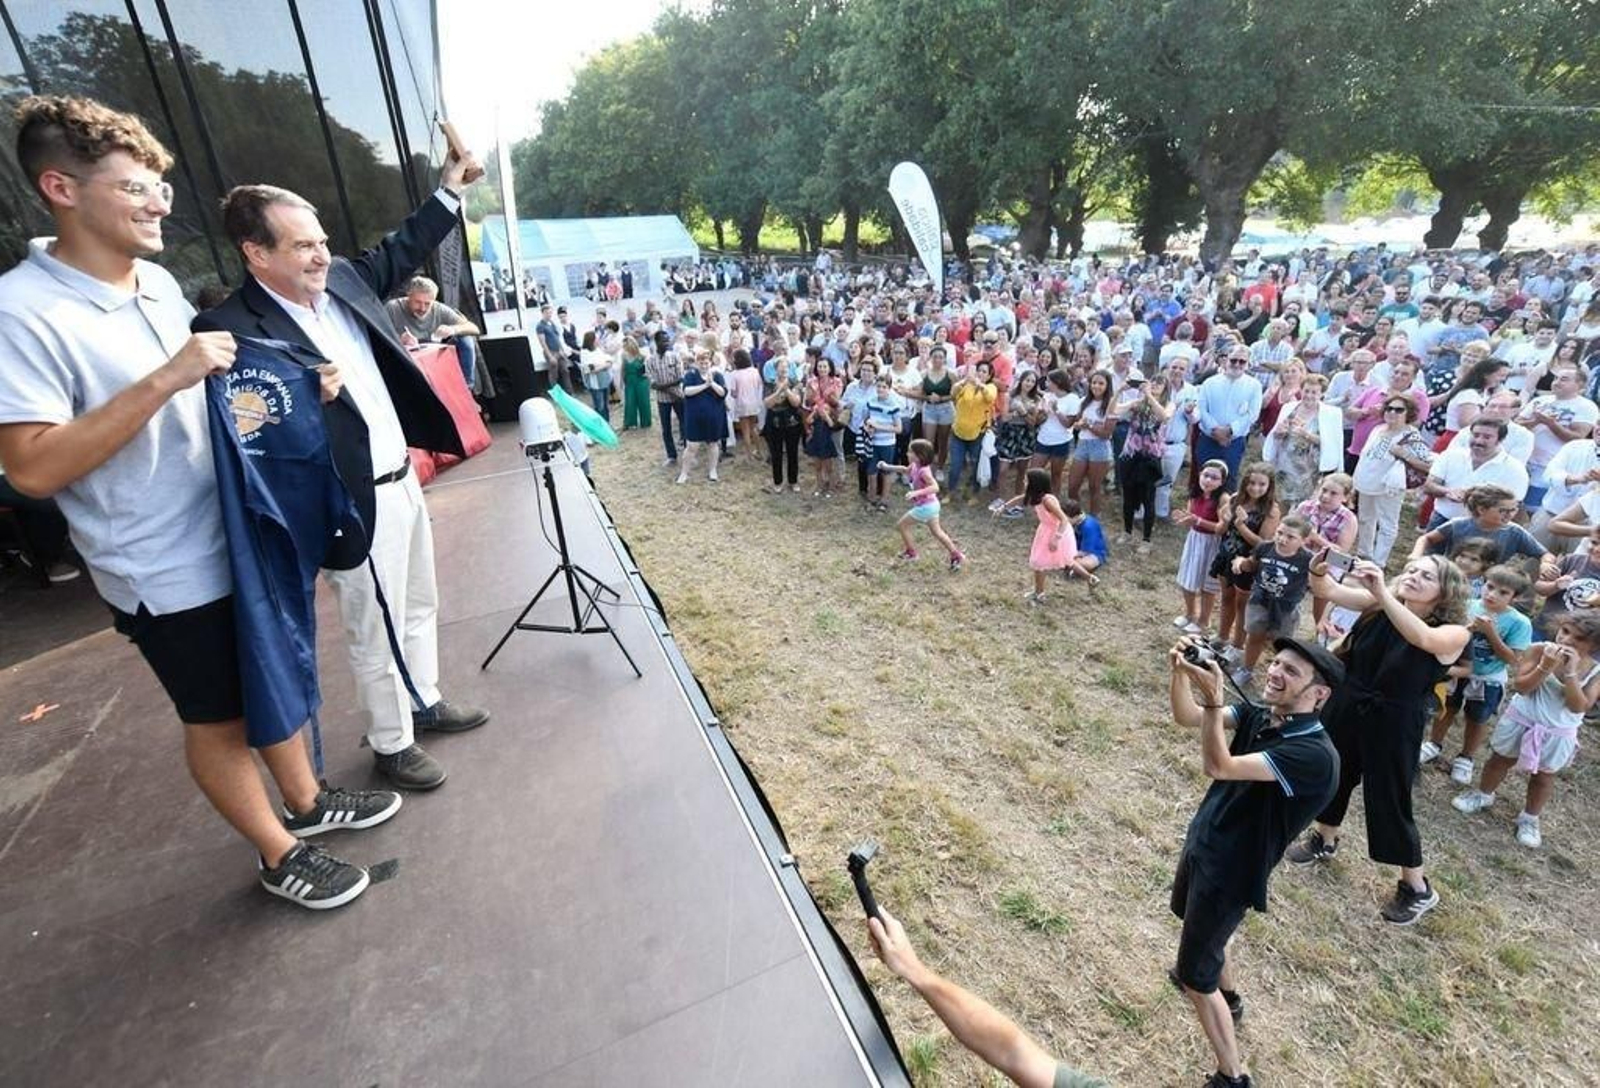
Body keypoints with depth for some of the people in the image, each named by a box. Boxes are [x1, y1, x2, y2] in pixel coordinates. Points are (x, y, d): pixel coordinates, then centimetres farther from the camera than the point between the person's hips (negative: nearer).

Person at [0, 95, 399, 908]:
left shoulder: (159, 282, 5)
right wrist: (165, 380, -27)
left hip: (238, 538, 7)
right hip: (168, 571, -7)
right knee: (219, 718, 11)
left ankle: (306, 802, 42)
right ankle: (280, 857, 31)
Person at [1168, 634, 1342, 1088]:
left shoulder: (1314, 754, -30)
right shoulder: (1259, 715, -7)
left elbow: (1218, 766, -40)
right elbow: (1185, 717, -13)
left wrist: (1214, 700, -52)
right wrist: (1181, 671, -31)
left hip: (1231, 871, -8)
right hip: (1202, 842, 8)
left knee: (1195, 979, 5)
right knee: (1195, 920, 35)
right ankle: (1227, 993, 61)